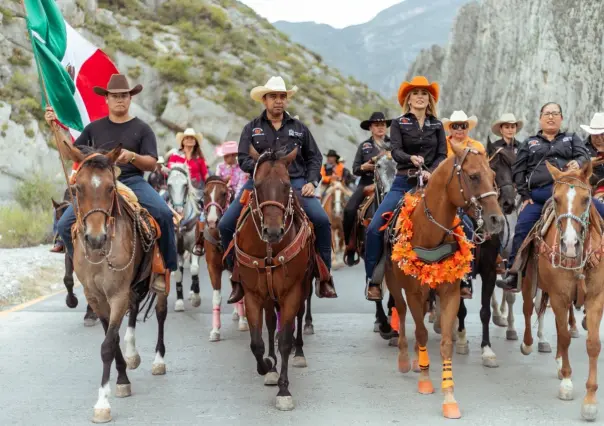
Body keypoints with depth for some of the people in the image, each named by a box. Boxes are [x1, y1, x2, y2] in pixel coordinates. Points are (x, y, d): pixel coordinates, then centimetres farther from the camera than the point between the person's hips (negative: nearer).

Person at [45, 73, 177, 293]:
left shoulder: (141, 129, 6)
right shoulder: (94, 127, 14)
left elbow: (151, 164, 0)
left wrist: (132, 156, -21)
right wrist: (55, 126, 6)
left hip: (132, 182, -2)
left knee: (164, 213, -30)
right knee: (65, 224, -15)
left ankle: (164, 268, -12)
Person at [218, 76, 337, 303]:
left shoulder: (299, 128, 15)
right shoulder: (252, 128, 11)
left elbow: (314, 158, 16)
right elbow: (243, 159, 2)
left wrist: (311, 182, 0)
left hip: (295, 182, 0)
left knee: (321, 220, -24)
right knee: (226, 225, -13)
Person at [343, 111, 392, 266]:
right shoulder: (364, 146, 15)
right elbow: (355, 169, 13)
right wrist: (363, 167, -9)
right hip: (367, 183, 1)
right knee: (349, 210, -20)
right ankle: (350, 247, -8)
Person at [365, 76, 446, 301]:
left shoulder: (437, 125, 12)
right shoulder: (398, 124, 6)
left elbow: (442, 155, 4)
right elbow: (396, 151, -8)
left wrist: (431, 171, -15)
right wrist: (411, 158, -29)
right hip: (404, 183, -1)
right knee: (375, 227, -15)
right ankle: (373, 280, -4)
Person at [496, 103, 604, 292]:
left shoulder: (572, 139, 23)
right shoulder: (529, 143, 23)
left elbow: (584, 156, 6)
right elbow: (518, 170, 16)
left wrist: (578, 163, -20)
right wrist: (525, 195, 4)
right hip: (538, 195, 0)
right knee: (522, 228, -17)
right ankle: (512, 273, -12)